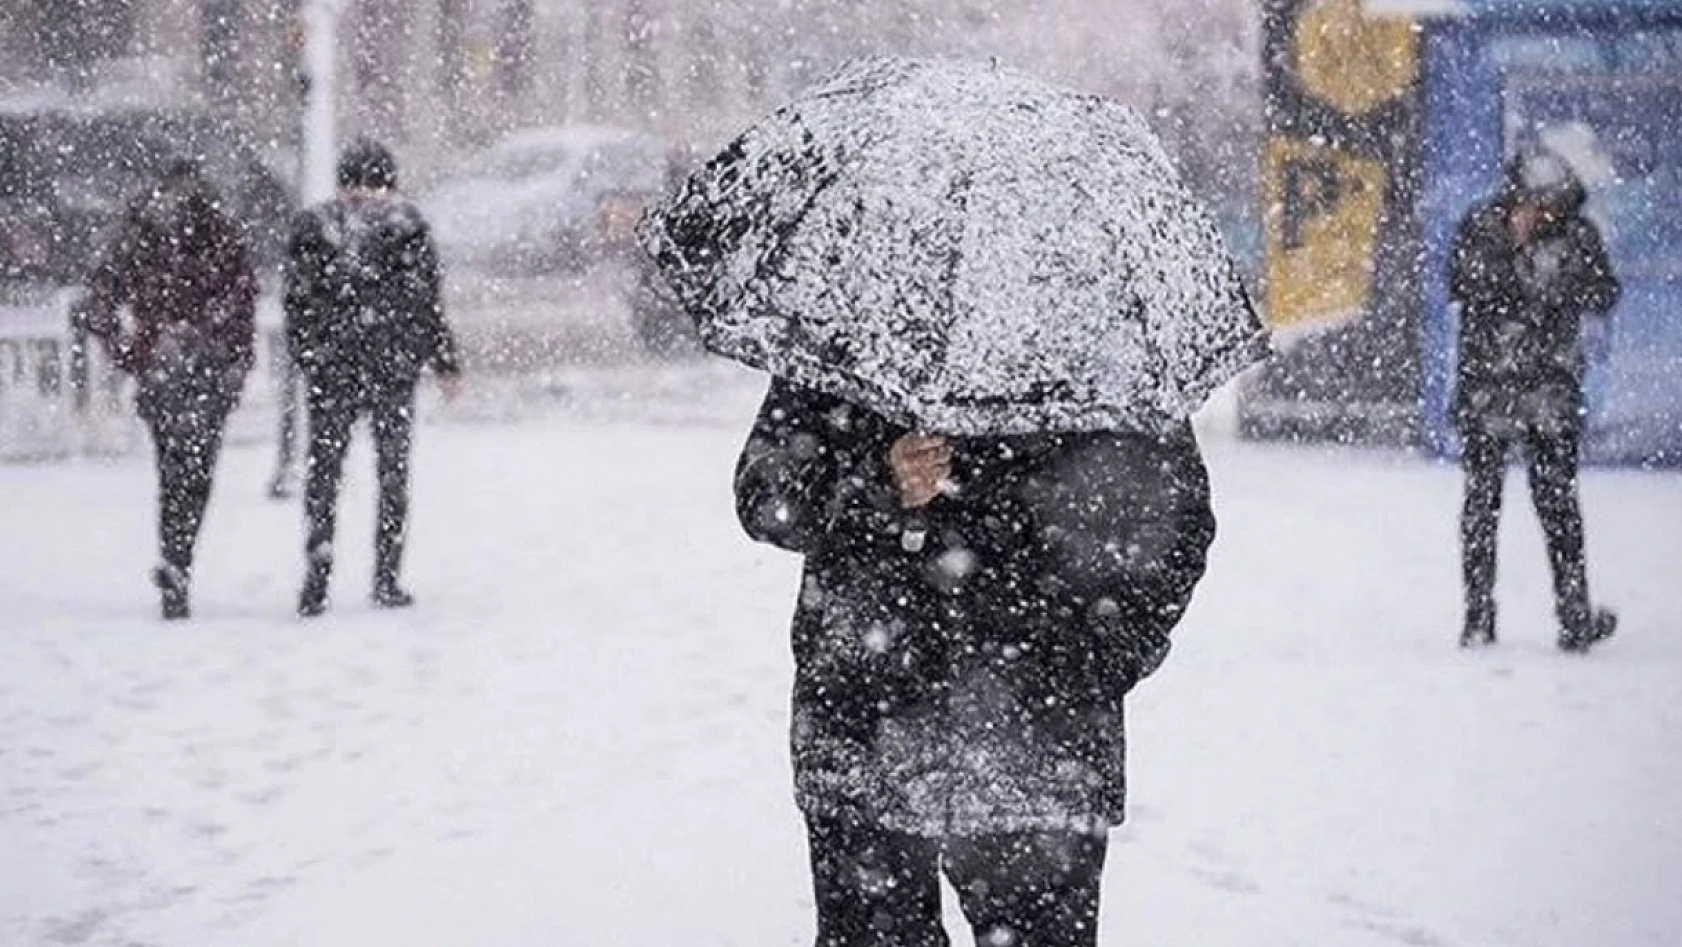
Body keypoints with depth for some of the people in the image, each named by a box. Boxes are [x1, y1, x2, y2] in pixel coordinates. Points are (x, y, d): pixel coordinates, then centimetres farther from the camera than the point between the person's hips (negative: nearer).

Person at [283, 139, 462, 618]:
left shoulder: (312, 226, 3)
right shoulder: (407, 225, -1)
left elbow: (297, 302, 3)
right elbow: (428, 301, 0)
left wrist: (306, 360, 12)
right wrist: (446, 362, 7)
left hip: (329, 368, 1)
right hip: (394, 365, -1)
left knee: (323, 472, 6)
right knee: (393, 472, 9)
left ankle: (315, 582, -3)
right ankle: (386, 579, 7)